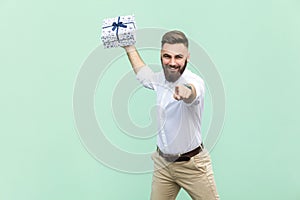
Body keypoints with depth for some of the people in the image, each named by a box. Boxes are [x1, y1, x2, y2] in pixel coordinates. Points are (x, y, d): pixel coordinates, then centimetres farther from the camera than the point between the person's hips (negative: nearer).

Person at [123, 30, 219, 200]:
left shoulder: (194, 81, -20)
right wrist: (130, 47, 29)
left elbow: (192, 92, -46)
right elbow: (143, 73, 24)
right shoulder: (160, 79, 0)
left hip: (191, 164, -5)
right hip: (162, 162, 5)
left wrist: (186, 91, -69)